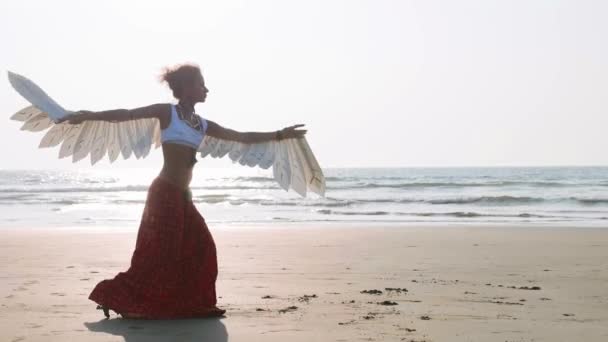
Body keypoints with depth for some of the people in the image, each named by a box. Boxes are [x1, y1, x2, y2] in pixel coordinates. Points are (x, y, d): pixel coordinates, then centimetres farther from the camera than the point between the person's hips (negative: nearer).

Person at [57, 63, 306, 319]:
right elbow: (127, 114, -10)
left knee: (199, 247, 7)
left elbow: (243, 137, 18)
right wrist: (91, 115, -21)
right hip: (164, 193, -8)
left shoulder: (203, 125, 14)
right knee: (158, 252, -8)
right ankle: (118, 298, 1)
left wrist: (279, 135, 18)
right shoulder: (167, 112, -3)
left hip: (182, 195, 8)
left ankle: (189, 304, 15)